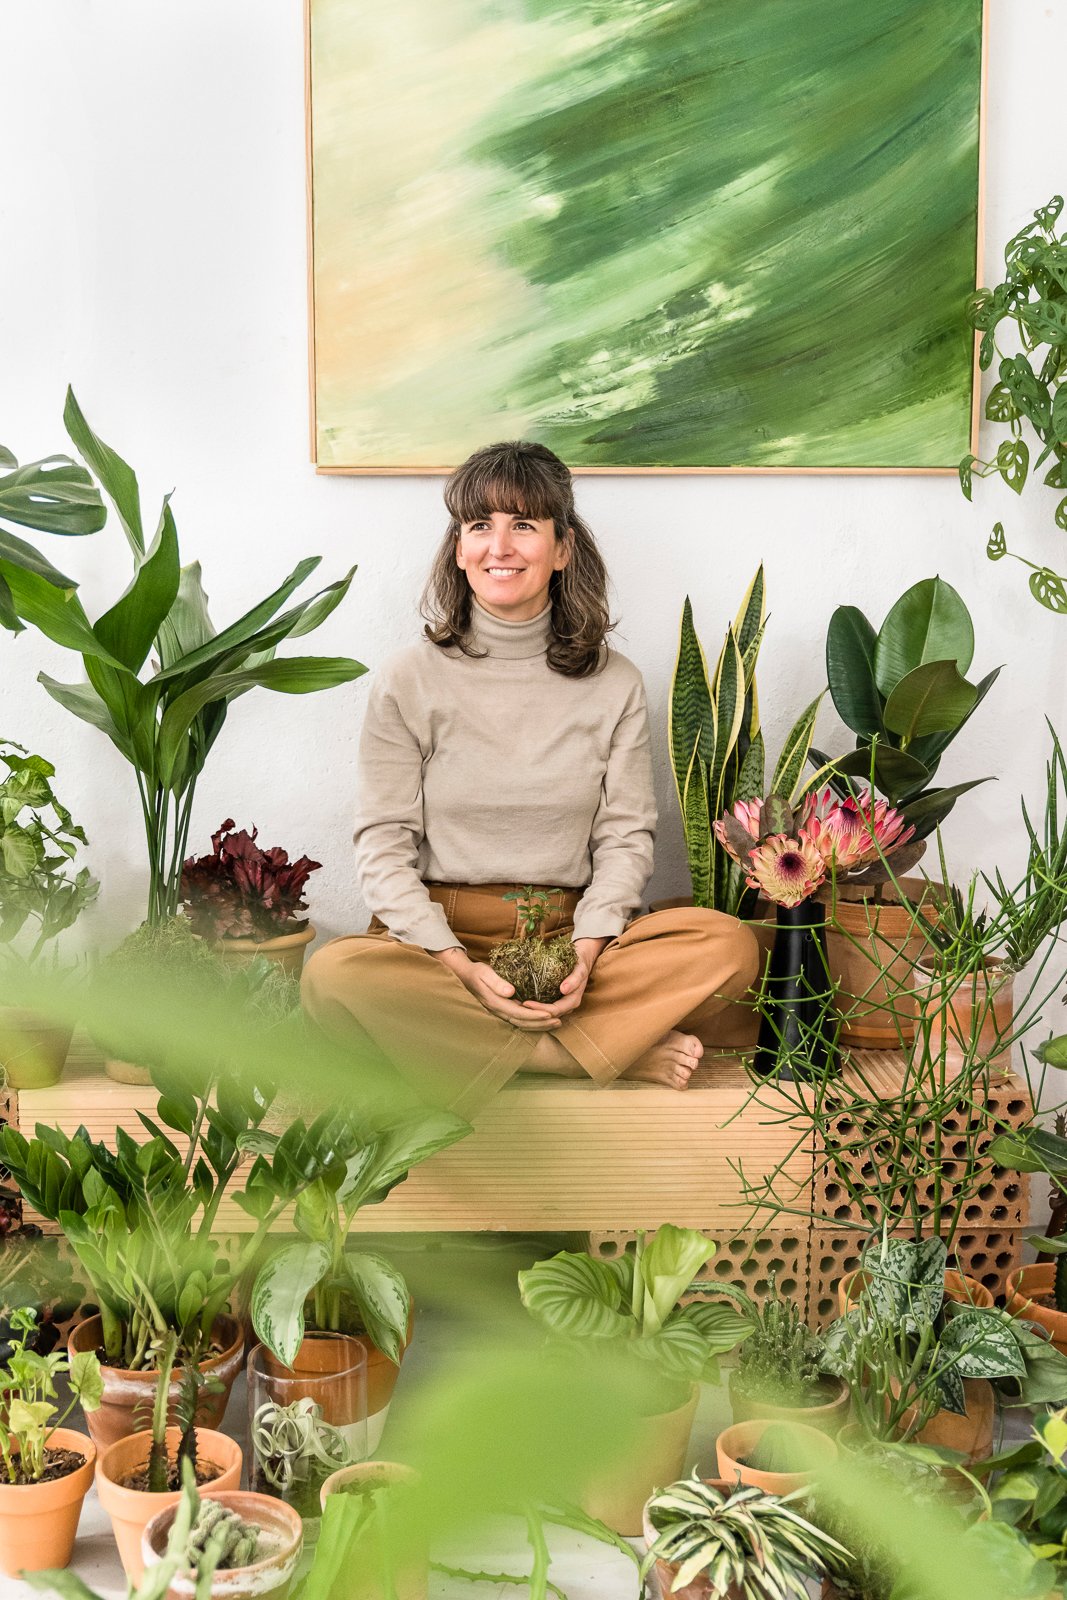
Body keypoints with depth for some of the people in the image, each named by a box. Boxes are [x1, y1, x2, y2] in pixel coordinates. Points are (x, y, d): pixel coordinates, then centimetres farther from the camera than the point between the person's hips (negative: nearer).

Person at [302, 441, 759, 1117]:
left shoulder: (615, 684, 6)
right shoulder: (409, 681, 1)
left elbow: (626, 834, 5)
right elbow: (384, 843, -2)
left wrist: (586, 952, -14)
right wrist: (458, 966, -17)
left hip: (571, 934, 1)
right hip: (438, 933, -1)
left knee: (731, 946, -24)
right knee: (335, 976, -35)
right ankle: (623, 1051, -24)